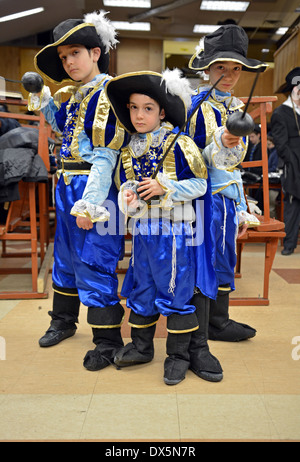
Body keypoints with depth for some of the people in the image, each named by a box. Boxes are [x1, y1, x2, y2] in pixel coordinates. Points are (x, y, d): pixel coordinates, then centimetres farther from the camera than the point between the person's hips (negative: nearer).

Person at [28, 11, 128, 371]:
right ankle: (63, 321, 39)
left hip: (95, 190, -9)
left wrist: (89, 203, -24)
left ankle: (107, 341, 11)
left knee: (94, 263, -4)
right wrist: (44, 103, 16)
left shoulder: (108, 95, -13)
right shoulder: (72, 95, 14)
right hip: (67, 186, 9)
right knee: (65, 255, 19)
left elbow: (105, 156, -20)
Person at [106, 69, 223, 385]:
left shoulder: (180, 145, -8)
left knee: (175, 291, 1)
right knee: (140, 289, 14)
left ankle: (178, 354, 17)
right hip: (142, 229, 6)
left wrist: (163, 187, -17)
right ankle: (141, 346, 31)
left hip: (173, 230, -6)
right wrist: (128, 199, -7)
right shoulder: (128, 153, 10)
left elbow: (199, 184, -8)